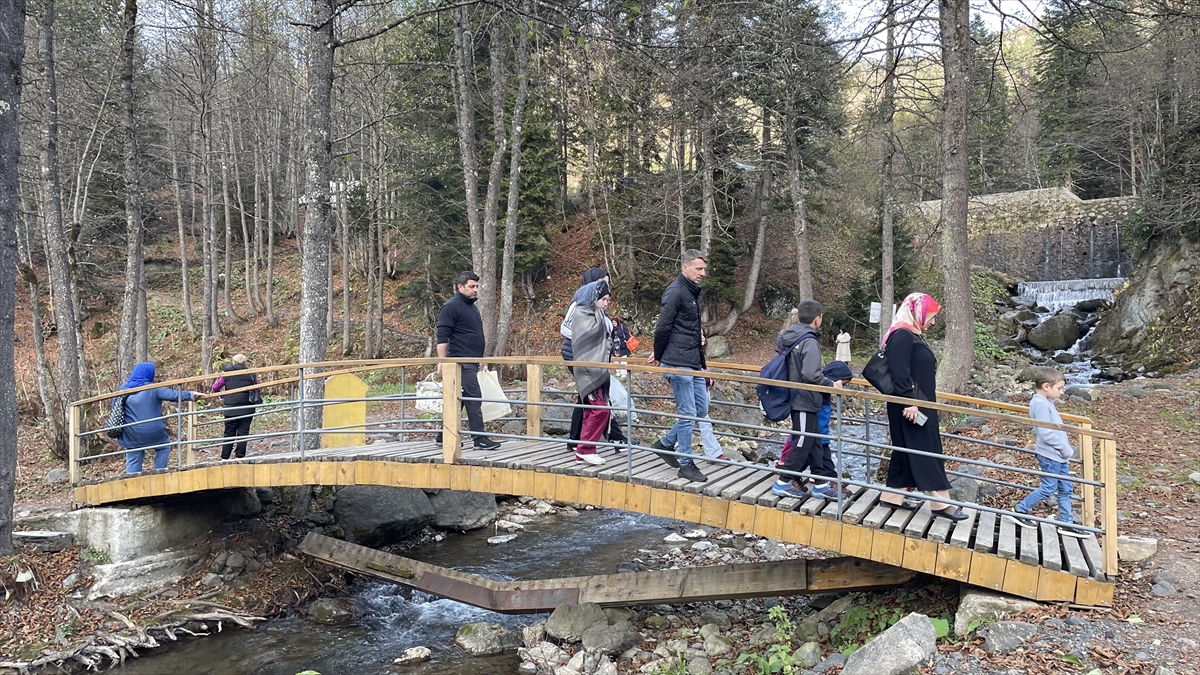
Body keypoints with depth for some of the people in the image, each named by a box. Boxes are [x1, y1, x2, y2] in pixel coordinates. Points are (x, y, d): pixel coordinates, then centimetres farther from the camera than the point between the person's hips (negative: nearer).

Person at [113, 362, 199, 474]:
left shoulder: (123, 388, 2)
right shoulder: (153, 388, -11)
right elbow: (173, 395, -16)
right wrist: (191, 395, -7)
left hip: (131, 434, 3)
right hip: (152, 431, -3)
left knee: (133, 461, 10)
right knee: (164, 446, 23)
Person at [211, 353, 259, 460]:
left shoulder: (226, 373, 0)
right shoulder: (251, 374, 1)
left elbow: (215, 388, 5)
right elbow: (257, 390, 8)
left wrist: (222, 397, 22)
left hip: (230, 409, 0)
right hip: (247, 409, 0)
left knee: (229, 434, 9)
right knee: (243, 433, 4)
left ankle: (224, 457, 10)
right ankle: (239, 456, 2)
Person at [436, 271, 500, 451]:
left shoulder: (471, 307, 21)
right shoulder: (451, 307, -8)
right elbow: (442, 337, -14)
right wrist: (442, 362, -20)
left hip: (471, 364, 9)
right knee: (474, 399, -12)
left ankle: (444, 436, 17)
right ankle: (480, 439, -11)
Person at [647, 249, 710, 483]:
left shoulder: (694, 292, 16)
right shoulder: (675, 292, -14)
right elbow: (662, 327, -15)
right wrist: (659, 355, -3)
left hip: (694, 363, 9)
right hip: (678, 364, -9)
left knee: (701, 409, 13)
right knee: (688, 414, -4)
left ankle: (665, 444, 26)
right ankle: (686, 464, 7)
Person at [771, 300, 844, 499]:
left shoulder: (791, 337, 8)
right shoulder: (809, 341, -19)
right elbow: (811, 374, -27)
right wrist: (832, 385, -15)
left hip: (796, 398, 9)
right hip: (805, 400, -9)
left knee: (812, 442, 14)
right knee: (803, 443, 0)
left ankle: (822, 483, 20)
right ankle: (784, 483, 6)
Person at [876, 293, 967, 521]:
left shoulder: (913, 336, 16)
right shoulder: (902, 336, -15)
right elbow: (899, 373, -22)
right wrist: (909, 401, -25)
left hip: (919, 405, 10)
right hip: (909, 407, -10)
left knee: (906, 450, 13)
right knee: (925, 451, -5)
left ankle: (893, 495, 19)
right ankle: (940, 502, 0)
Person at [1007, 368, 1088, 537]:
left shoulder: (1046, 402, 12)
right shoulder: (1040, 404, -20)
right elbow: (1046, 433, -24)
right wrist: (1065, 449, -17)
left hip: (1058, 455, 10)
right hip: (1050, 455, -10)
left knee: (1066, 488, 12)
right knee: (1048, 489, -2)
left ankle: (1067, 524, 19)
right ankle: (1019, 511, 10)